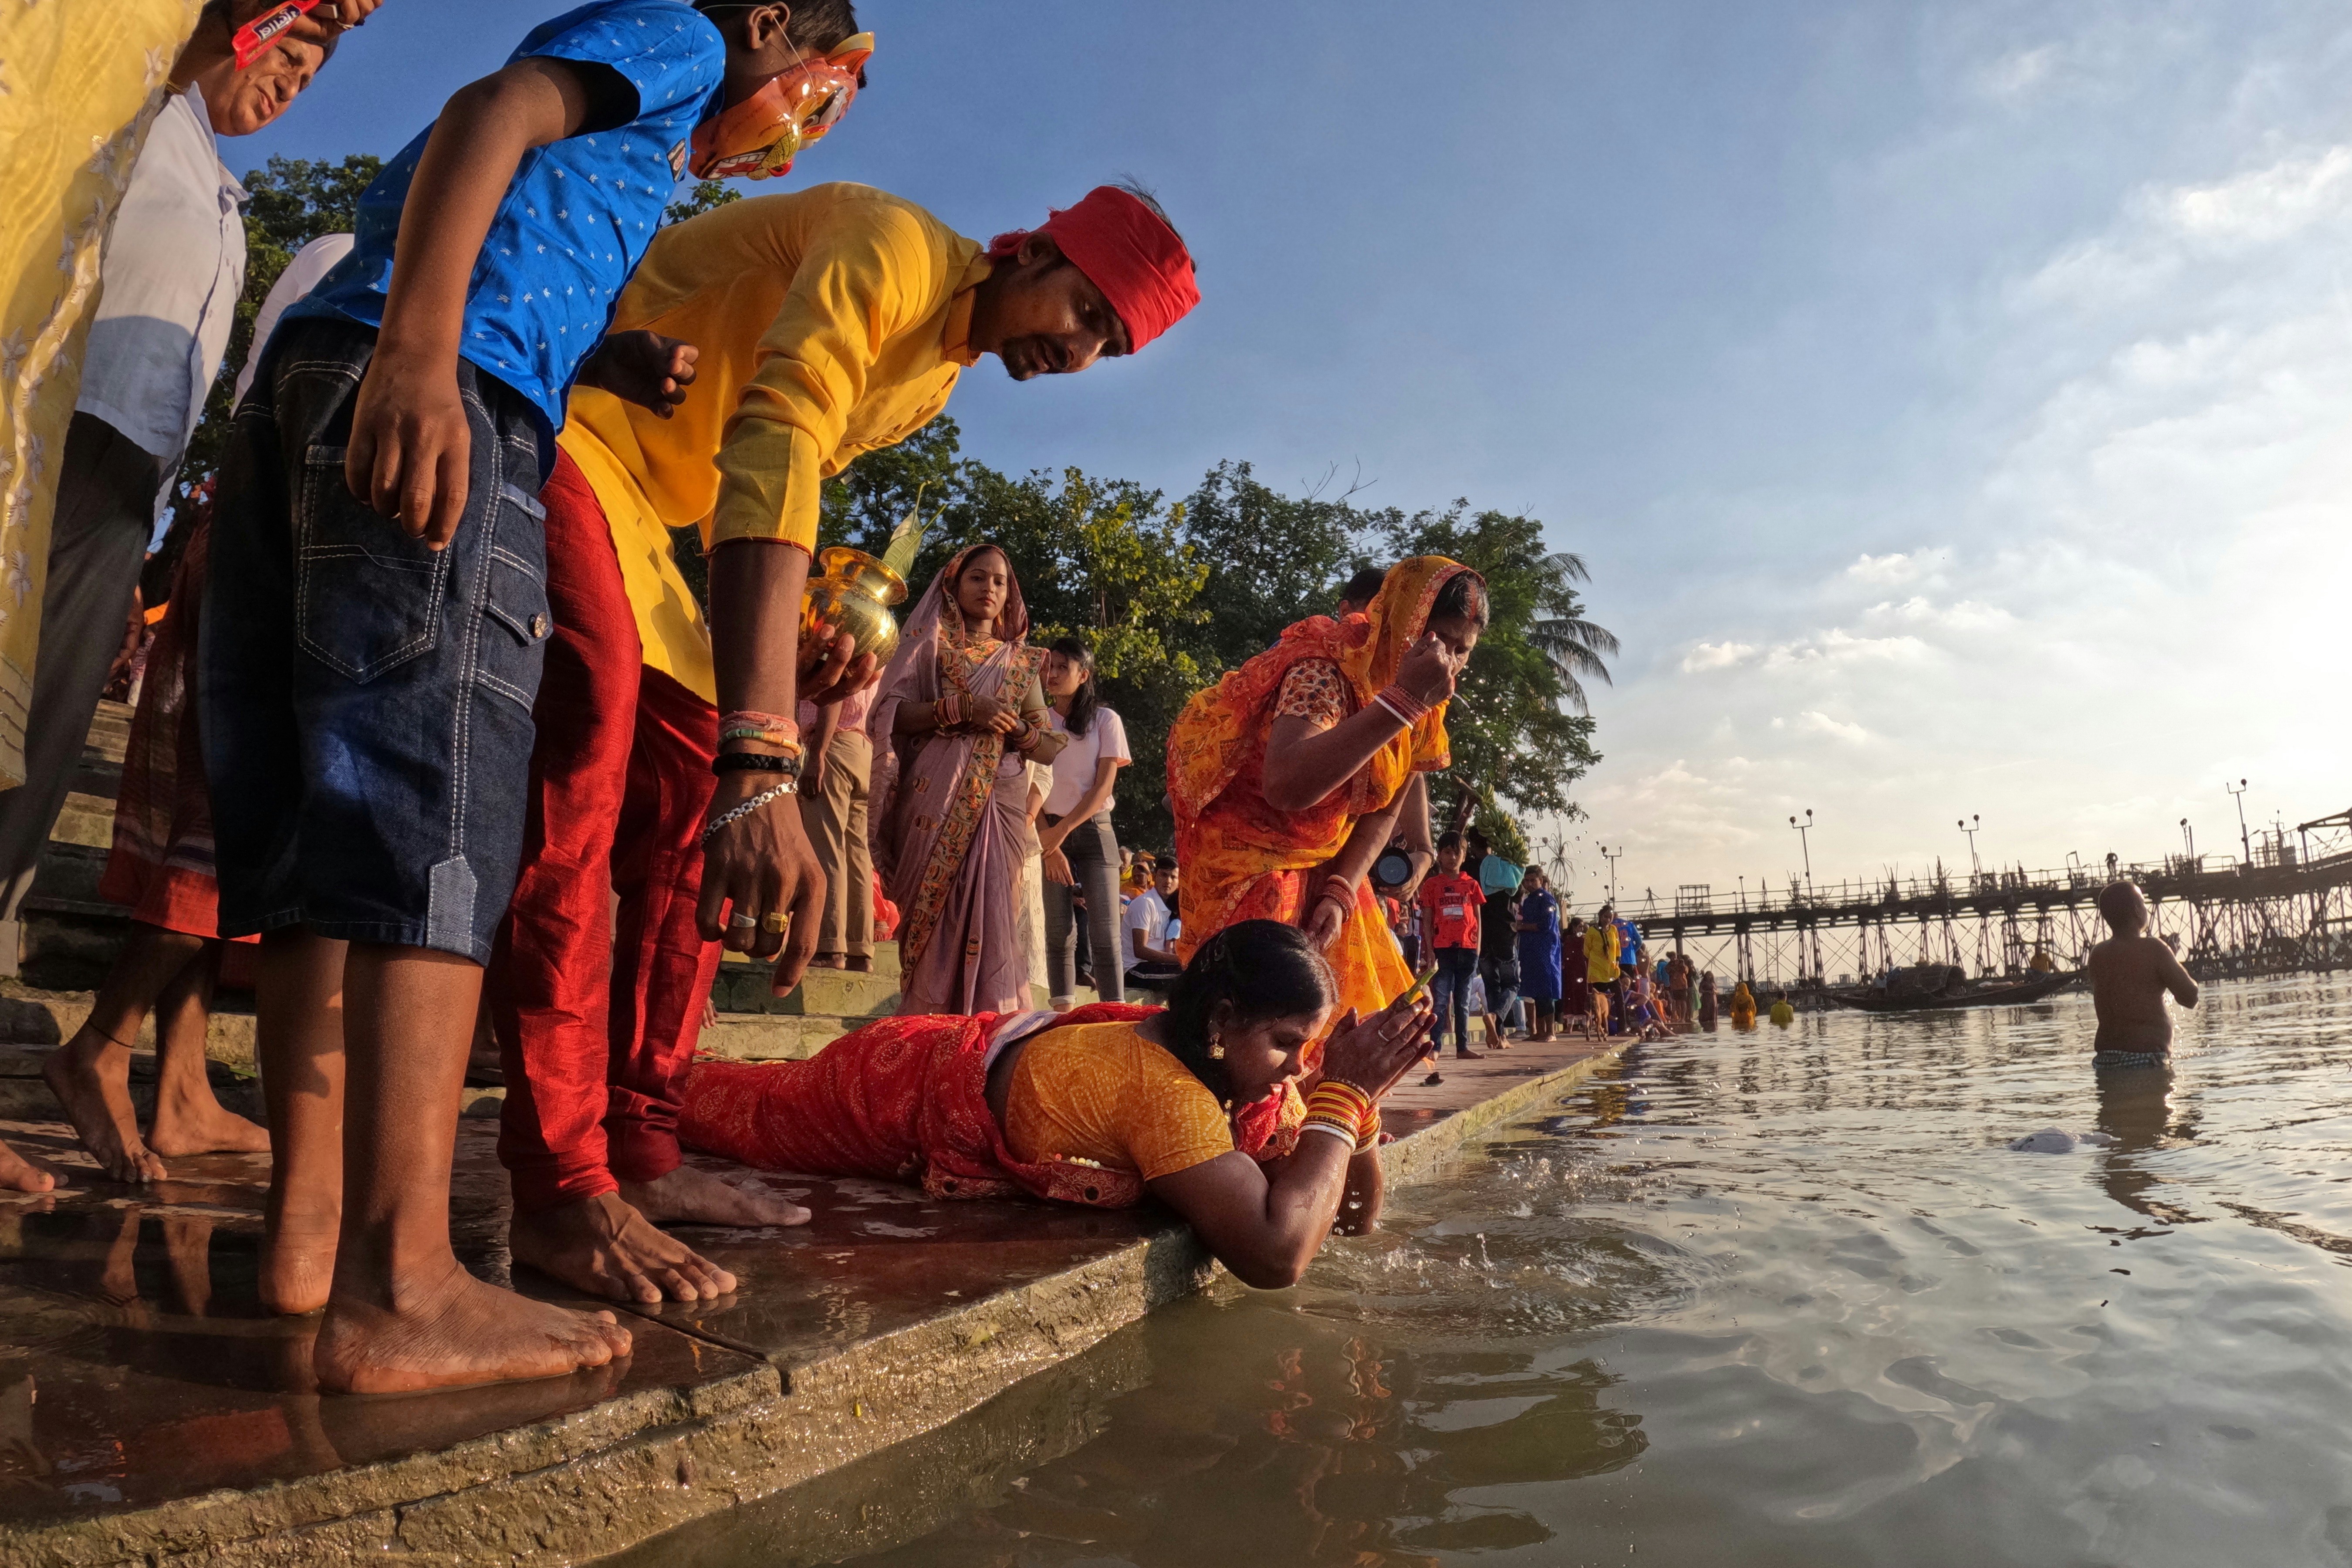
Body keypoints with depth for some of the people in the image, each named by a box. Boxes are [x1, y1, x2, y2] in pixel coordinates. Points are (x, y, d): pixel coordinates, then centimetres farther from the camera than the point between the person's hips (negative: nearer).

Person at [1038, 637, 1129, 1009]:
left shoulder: (1105, 720, 3)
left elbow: (1104, 786, -4)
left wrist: (1062, 830, -13)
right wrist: (1049, 844, -11)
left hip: (1093, 829, -1)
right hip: (1049, 832, 2)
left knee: (1105, 930, -9)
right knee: (1059, 931, -2)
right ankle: (1063, 1013, 1)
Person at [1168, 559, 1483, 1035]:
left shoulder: (1429, 705, -4)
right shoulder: (1327, 669, -29)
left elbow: (1384, 811, 4)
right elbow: (1286, 785, -48)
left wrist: (1341, 893, -11)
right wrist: (1402, 700, -46)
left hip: (1328, 864, 8)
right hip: (1251, 856, -8)